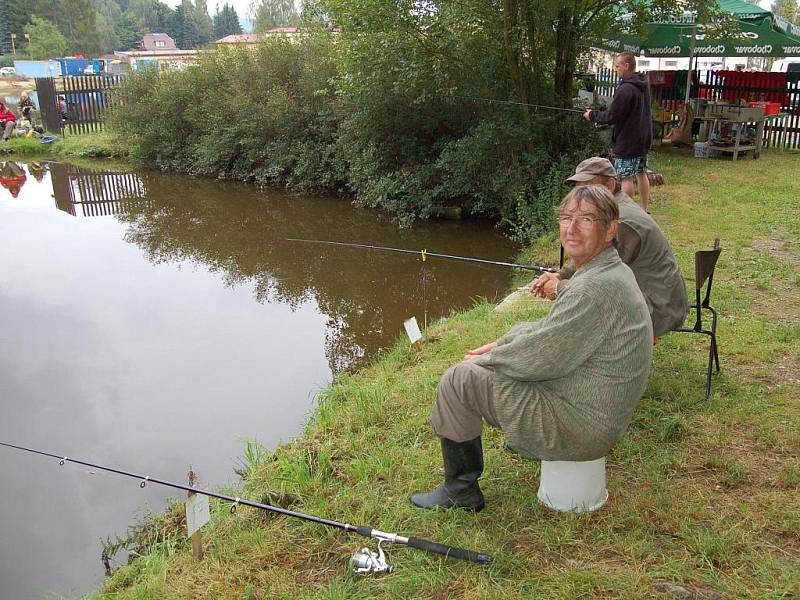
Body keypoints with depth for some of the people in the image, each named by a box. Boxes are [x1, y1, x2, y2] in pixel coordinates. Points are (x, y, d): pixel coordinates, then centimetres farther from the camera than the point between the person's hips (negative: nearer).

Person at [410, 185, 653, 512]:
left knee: (458, 380, -10)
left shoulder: (595, 288, -27)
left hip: (579, 423, -10)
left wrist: (485, 359, -6)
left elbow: (541, 357, -23)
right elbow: (551, 329, 17)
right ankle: (526, 440, 38)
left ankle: (460, 490, 6)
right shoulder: (609, 271, 7)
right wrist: (501, 344, 8)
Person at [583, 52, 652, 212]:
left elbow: (611, 117, -19)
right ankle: (644, 210, 24)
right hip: (643, 139, 9)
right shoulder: (643, 86, 8)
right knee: (641, 174, 16)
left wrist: (592, 115, -2)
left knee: (626, 178, -2)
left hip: (627, 142, -9)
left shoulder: (625, 89, -22)